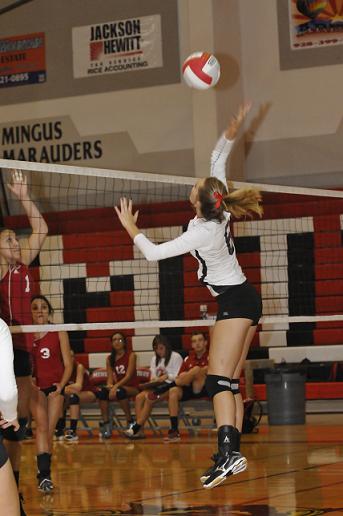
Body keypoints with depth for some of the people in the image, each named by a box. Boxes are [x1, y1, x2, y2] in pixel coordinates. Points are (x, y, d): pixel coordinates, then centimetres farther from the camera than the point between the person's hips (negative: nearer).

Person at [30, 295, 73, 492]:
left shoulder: (59, 333, -1)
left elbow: (68, 365, 1)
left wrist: (60, 387, -12)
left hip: (56, 387, 1)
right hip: (36, 387, -1)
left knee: (49, 431, 0)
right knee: (42, 426, -20)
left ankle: (44, 472, 16)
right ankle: (44, 474, -28)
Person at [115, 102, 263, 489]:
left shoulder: (202, 233, -20)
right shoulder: (220, 211, 0)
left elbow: (153, 253, -13)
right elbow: (217, 161, 13)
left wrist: (131, 227, 0)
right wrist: (231, 132, 3)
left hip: (234, 302, -9)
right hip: (245, 300, 9)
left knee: (218, 379, -15)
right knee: (231, 381, 7)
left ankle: (228, 452, -27)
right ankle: (231, 454, 5)